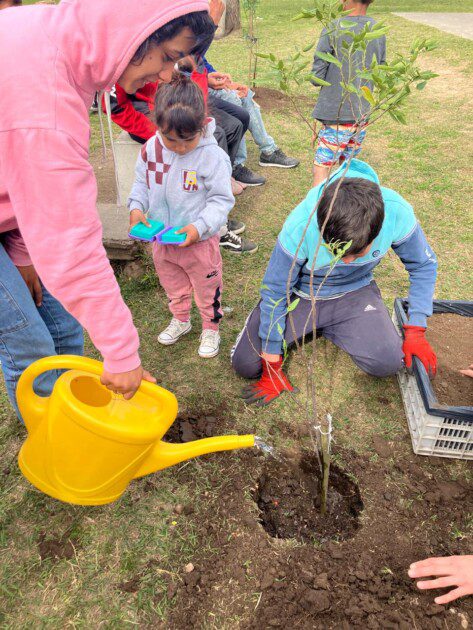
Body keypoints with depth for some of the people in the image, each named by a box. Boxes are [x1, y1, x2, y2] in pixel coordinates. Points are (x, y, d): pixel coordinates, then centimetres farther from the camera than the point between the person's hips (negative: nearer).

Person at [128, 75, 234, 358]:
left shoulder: (213, 156, -21)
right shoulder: (151, 149, -7)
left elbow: (222, 199, -16)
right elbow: (142, 183, 8)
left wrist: (200, 227, -27)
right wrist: (136, 208, -9)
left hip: (200, 240, -5)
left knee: (207, 287, 13)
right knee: (172, 283, 24)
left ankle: (211, 327, 35)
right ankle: (180, 319, 48)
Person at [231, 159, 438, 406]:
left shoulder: (398, 214, -27)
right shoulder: (299, 227, -34)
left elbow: (424, 265, -6)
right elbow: (274, 294, -21)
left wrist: (415, 332, -10)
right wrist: (272, 368, -14)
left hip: (353, 292, 2)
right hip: (299, 293, -1)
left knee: (387, 363, -19)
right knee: (245, 364, -11)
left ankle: (326, 327, 10)